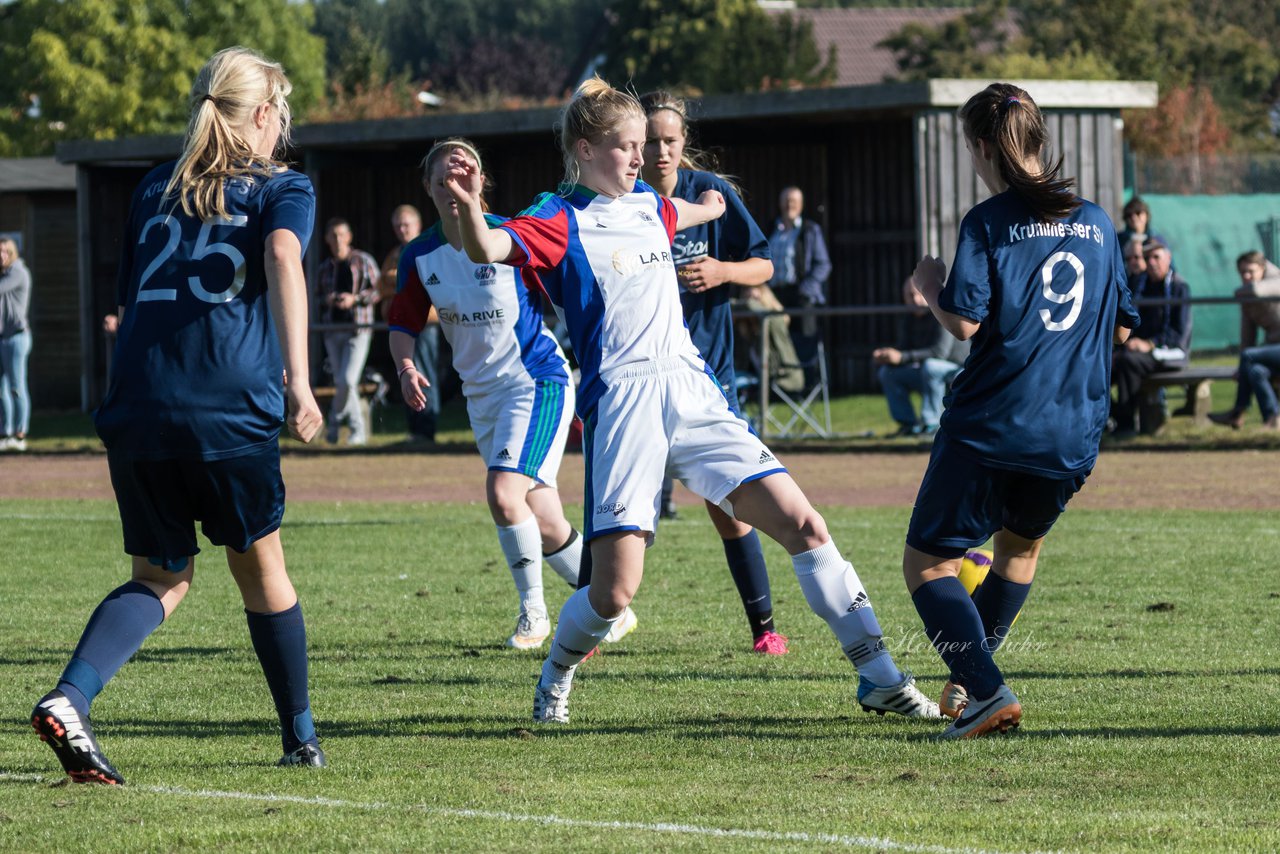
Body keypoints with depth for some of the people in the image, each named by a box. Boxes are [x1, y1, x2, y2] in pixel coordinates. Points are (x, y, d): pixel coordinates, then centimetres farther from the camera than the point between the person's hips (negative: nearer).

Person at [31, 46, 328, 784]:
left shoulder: (155, 191, 22)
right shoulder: (283, 189, 8)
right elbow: (283, 256, -14)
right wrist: (298, 377, -22)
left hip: (137, 410, 4)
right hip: (231, 410, -4)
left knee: (161, 580, 12)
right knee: (261, 568, 16)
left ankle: (69, 698, -13)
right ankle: (301, 737, 26)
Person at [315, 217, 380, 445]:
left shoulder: (363, 261, 1)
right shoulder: (325, 267, 12)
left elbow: (379, 290, -2)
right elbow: (317, 297, 19)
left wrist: (355, 299, -15)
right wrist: (327, 299, -4)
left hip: (358, 329, -4)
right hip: (332, 330, 4)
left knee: (348, 380, -15)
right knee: (341, 382, 4)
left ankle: (335, 423, 3)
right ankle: (358, 430, 15)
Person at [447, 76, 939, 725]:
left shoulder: (648, 205, 16)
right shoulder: (560, 222, -4)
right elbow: (488, 251, -24)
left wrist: (708, 207, 62)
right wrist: (468, 208, -45)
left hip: (694, 396, 6)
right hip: (620, 408, -6)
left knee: (805, 526, -4)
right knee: (614, 592, -13)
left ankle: (880, 679, 3)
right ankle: (554, 681, 19)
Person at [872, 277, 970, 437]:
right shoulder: (912, 320, 6)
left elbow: (940, 351, -30)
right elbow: (907, 353, 9)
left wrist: (901, 357, -32)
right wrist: (884, 356, -14)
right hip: (929, 376, 8)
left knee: (930, 365, -37)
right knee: (886, 372, -2)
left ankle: (930, 423, -28)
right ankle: (908, 424, -2)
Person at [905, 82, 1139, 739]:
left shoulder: (989, 223, -6)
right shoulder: (1095, 223, 11)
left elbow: (964, 321, -15)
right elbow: (1121, 325, 18)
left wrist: (931, 285, 5)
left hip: (991, 426, -6)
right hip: (1073, 436, 6)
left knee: (927, 562, 2)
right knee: (1021, 545, 30)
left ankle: (987, 691, -15)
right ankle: (968, 680, 31)